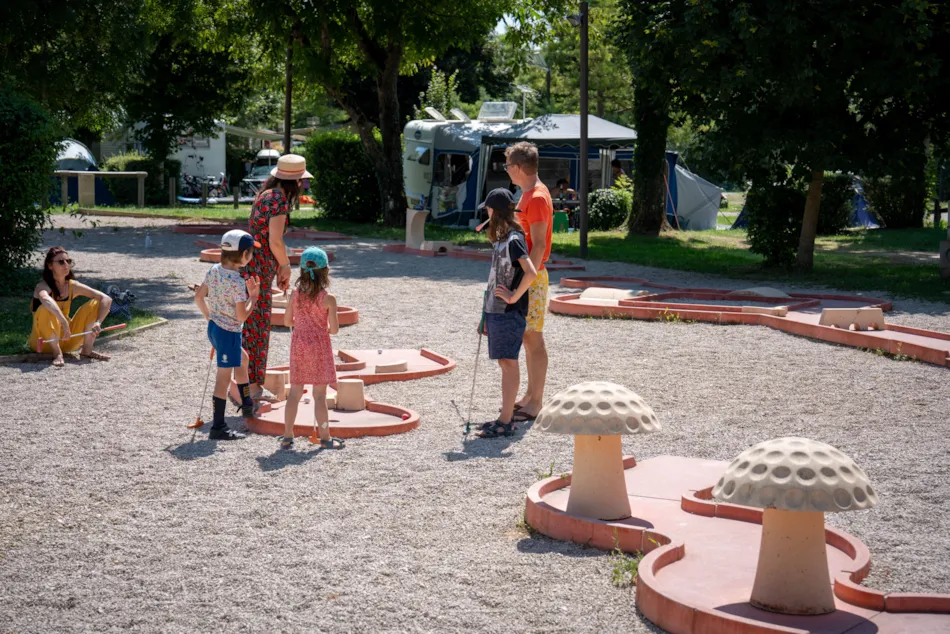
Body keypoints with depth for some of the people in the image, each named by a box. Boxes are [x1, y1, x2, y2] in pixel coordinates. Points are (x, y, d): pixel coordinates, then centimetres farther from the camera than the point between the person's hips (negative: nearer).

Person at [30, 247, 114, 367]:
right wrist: (64, 323, -52)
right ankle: (57, 353, -25)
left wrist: (98, 322, -23)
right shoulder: (43, 286, -18)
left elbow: (106, 299, -8)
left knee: (95, 304, -7)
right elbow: (45, 299, -44)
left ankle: (86, 350, -6)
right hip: (43, 342, -5)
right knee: (46, 310, -34)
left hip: (66, 340, 5)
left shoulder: (73, 286, -2)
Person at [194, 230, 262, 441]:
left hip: (214, 327, 9)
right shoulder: (237, 282, -25)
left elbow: (198, 297, 8)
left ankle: (247, 405, 44)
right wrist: (253, 296, -11)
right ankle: (218, 427, 3)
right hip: (229, 333, -9)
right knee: (224, 378, -2)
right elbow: (242, 316, -24)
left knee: (242, 359, 30)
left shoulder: (214, 271, 0)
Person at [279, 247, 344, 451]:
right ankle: (325, 438, 10)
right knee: (320, 394, 3)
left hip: (298, 345, 4)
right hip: (319, 346, -3)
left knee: (295, 392, 10)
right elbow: (334, 329, -13)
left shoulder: (294, 295, -3)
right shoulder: (328, 299, -13)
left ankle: (287, 436, 11)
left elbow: (287, 321, 3)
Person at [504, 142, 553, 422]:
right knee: (527, 337, 14)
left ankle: (535, 404, -1)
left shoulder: (537, 198, -18)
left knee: (533, 339, -5)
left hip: (532, 278, -10)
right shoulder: (530, 194, 14)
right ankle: (531, 395, 23)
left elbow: (538, 246, -22)